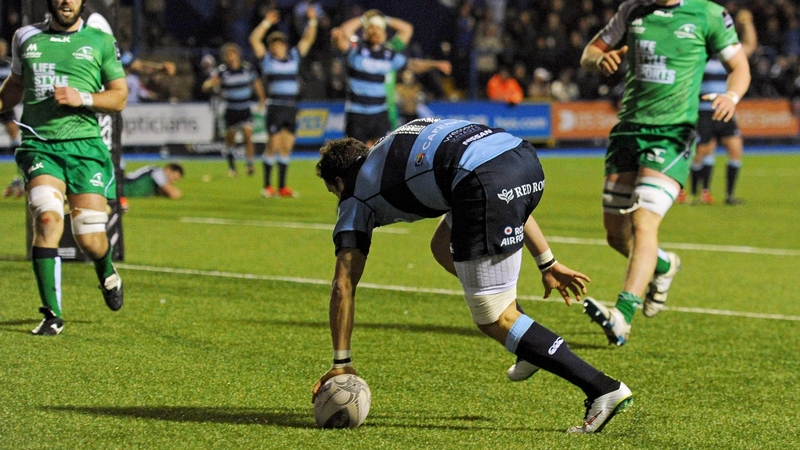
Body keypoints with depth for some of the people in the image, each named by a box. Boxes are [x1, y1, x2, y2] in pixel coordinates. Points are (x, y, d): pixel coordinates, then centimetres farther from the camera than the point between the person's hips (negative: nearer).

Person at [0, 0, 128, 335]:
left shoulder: (101, 42, 8)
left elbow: (119, 97, 6)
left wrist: (82, 98, -10)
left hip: (84, 146, -1)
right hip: (39, 146, 1)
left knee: (90, 240, -4)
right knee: (47, 217, -24)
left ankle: (107, 273, 36)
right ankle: (52, 314, -17)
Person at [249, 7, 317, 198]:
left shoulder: (294, 57, 13)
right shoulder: (267, 59, 3)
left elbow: (308, 39, 14)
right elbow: (254, 39, -7)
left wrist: (312, 21, 2)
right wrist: (267, 22, -12)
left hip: (292, 107, 4)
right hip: (276, 107, -4)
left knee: (287, 147, 6)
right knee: (274, 145, -7)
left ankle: (282, 186, 11)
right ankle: (267, 186, -1)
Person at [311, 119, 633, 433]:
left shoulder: (357, 196, 22)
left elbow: (343, 285, 18)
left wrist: (341, 364, 26)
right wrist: (548, 263, 36)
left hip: (486, 182, -8)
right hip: (527, 158, 8)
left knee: (494, 320, 3)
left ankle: (604, 389, -4)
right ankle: (531, 349, 25)